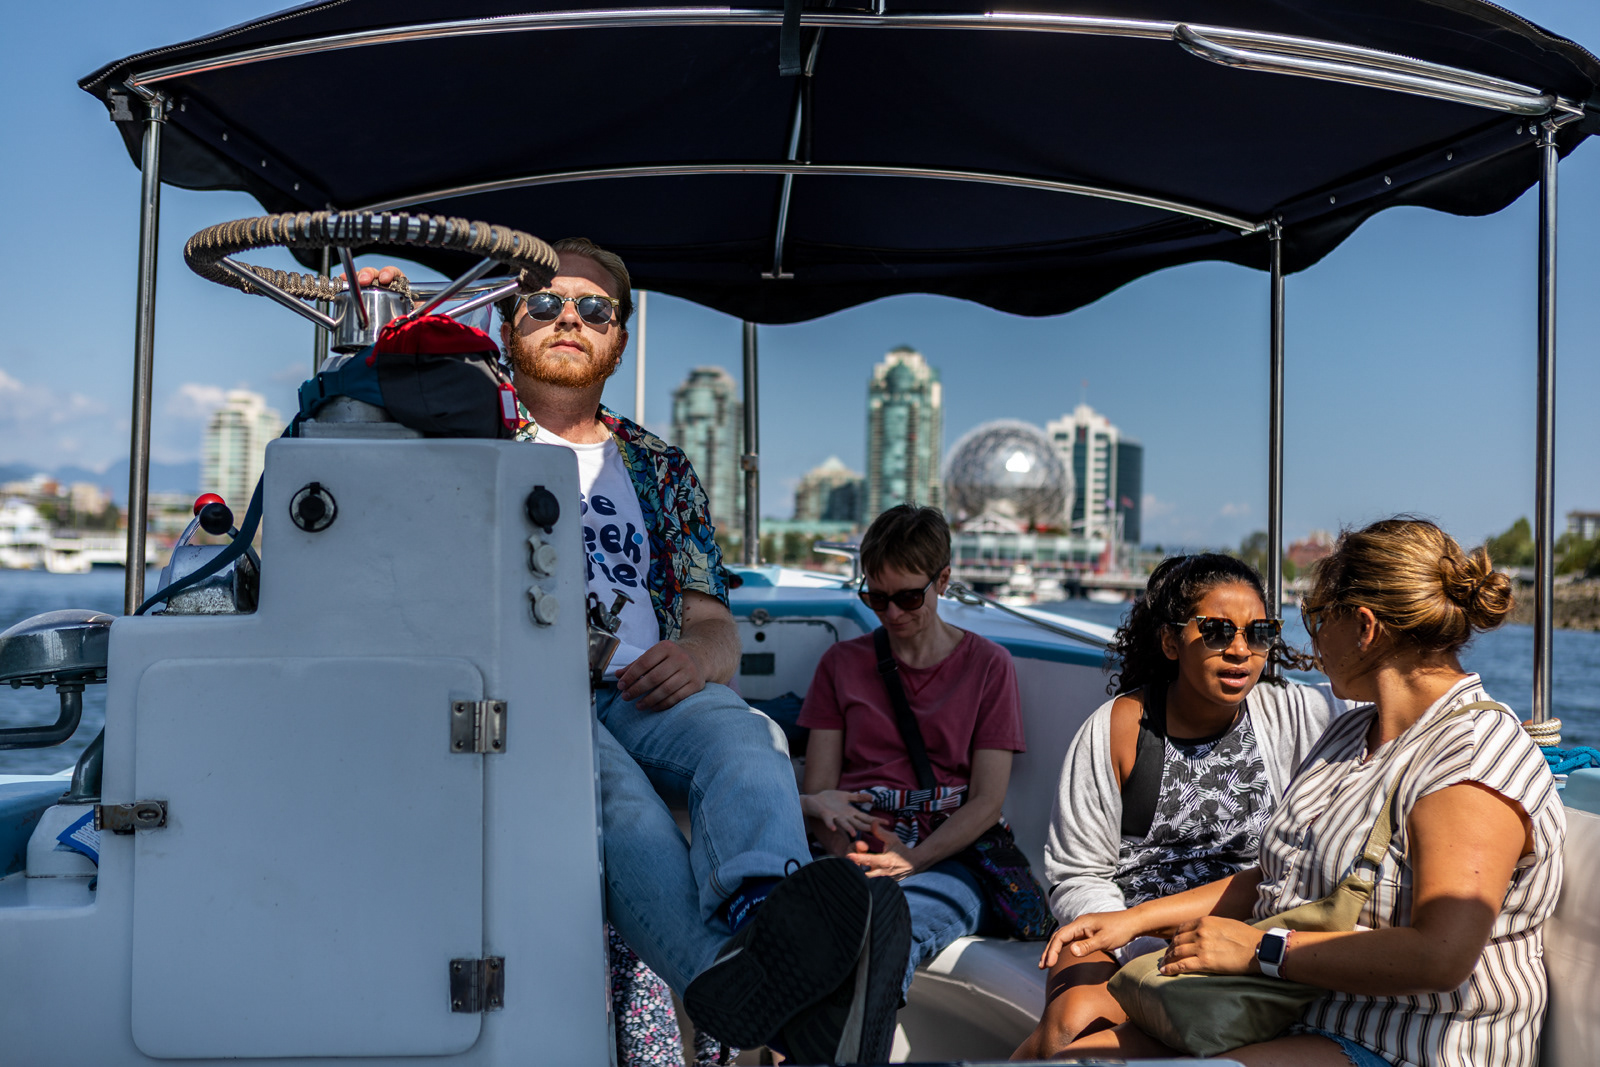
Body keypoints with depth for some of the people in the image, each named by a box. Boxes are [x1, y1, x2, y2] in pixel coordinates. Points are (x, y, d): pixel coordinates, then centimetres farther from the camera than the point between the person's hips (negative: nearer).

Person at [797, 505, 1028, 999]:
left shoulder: (988, 665, 15)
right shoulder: (841, 663, 21)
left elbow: (987, 803, 5)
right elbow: (817, 793, 13)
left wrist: (910, 860, -13)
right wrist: (854, 856, -10)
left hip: (944, 861, -2)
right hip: (854, 855, 3)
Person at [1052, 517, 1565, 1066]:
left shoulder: (1477, 754, -16)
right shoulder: (1350, 732, 15)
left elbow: (1441, 956, -27)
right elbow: (1277, 879, 21)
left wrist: (1261, 949, -20)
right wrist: (1136, 918, 13)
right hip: (1300, 1017, 9)